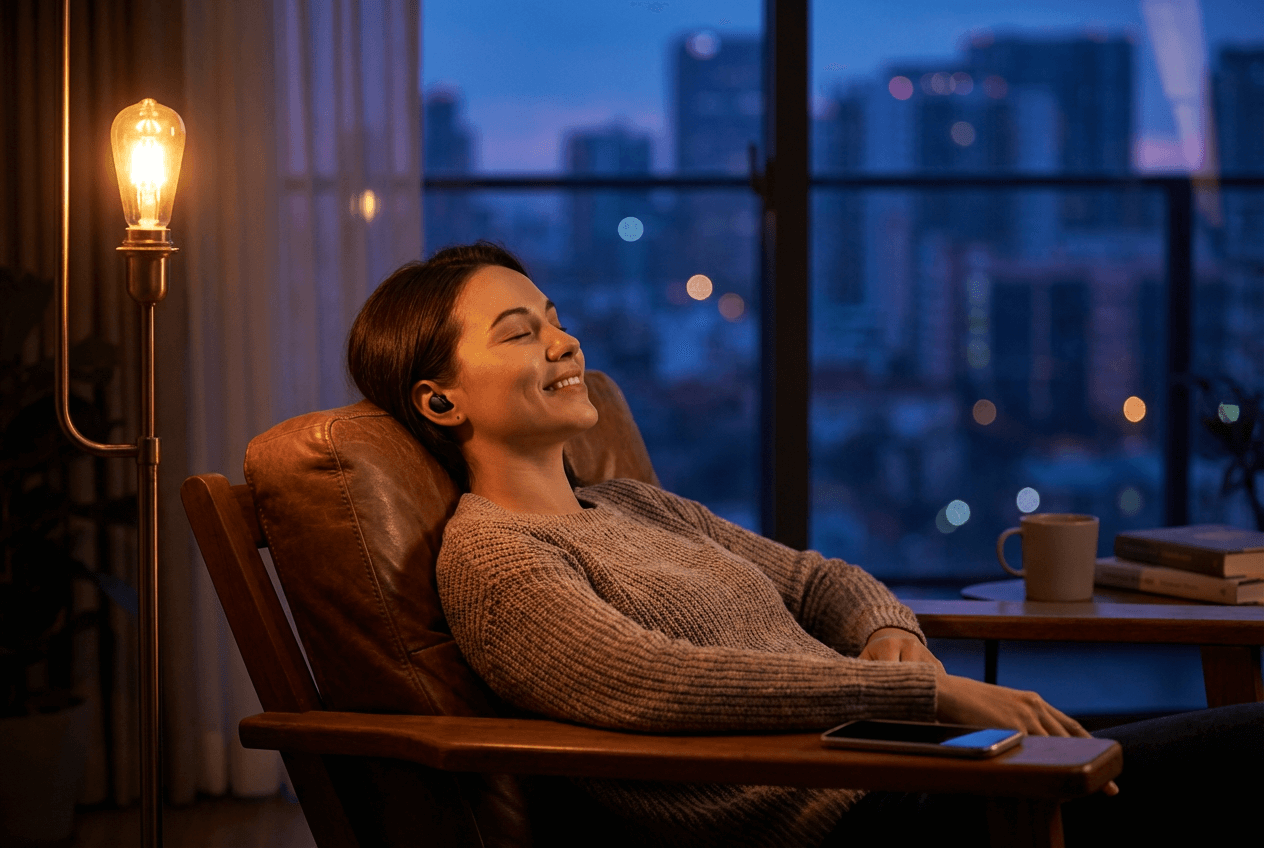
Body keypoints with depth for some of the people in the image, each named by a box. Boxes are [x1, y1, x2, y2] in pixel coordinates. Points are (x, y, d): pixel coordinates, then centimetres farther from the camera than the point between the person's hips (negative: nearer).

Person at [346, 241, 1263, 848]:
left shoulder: (632, 504, 22)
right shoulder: (488, 555, -6)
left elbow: (818, 578, 25)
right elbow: (664, 685, -21)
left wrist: (893, 638, -1)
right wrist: (932, 693, -22)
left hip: (912, 769, 9)